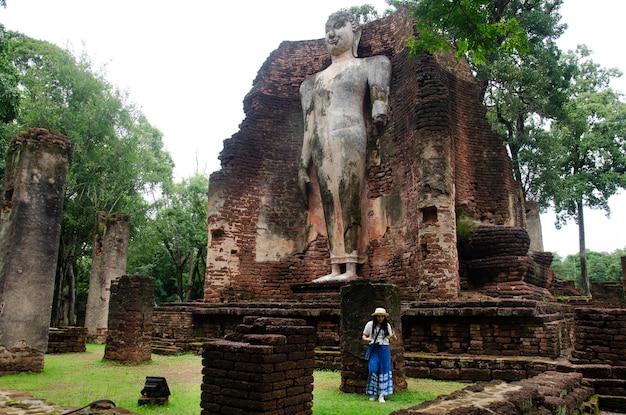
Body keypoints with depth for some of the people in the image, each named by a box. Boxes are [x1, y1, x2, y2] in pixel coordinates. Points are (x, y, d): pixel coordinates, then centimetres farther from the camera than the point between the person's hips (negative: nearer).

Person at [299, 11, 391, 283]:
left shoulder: (366, 66, 18)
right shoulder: (315, 80, 27)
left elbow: (379, 91, 2)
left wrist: (379, 106, -21)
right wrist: (303, 165, 14)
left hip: (349, 137, -5)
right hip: (321, 145, 5)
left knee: (348, 203, -13)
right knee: (330, 206, -2)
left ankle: (351, 268, -13)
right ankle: (335, 268, -3)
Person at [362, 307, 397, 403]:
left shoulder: (387, 325, 5)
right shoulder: (370, 324, 0)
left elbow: (391, 337, 7)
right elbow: (364, 335, 8)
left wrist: (393, 337, -16)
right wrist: (366, 339, -15)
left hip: (384, 349, 1)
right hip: (373, 349, -1)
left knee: (384, 370, 0)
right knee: (373, 369, -9)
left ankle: (381, 395, 7)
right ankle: (373, 393, 8)